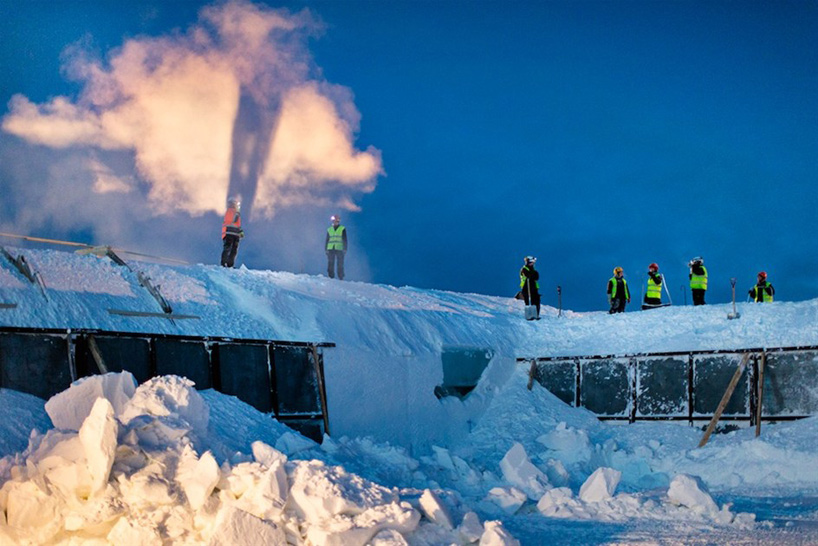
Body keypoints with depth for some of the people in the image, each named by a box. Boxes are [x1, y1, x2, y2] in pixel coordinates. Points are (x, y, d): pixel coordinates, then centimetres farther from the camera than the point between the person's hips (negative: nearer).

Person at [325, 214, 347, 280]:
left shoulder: (342, 229, 5)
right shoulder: (329, 230, 14)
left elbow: (344, 240, 3)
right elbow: (327, 240, 17)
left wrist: (345, 249, -6)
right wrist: (326, 249, 7)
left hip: (339, 250, -3)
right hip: (330, 249, 3)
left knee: (340, 265, -5)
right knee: (330, 265, -2)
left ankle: (341, 278, -2)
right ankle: (331, 278, 1)